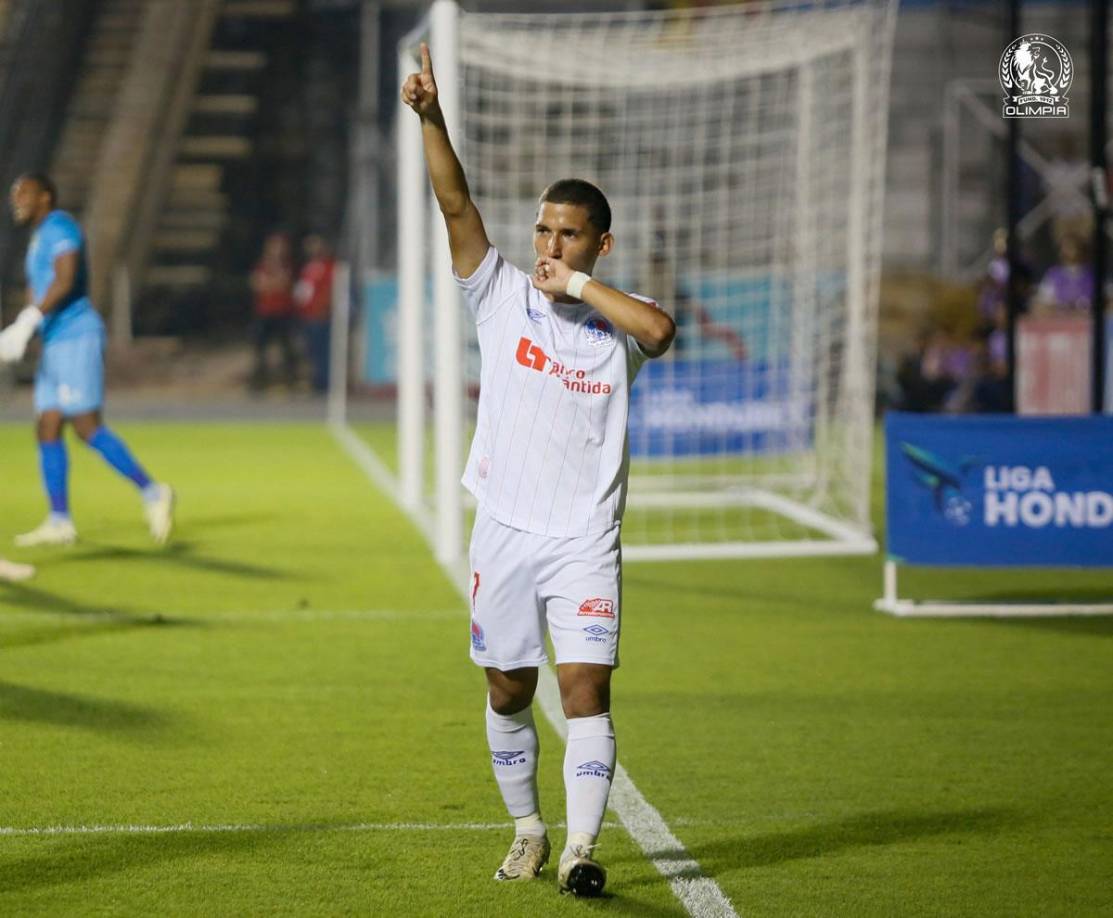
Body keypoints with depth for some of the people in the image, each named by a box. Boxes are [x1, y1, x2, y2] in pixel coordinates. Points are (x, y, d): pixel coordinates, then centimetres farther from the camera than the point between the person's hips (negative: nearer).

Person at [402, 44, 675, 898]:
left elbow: (658, 329, -22)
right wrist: (432, 118, -22)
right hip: (505, 531, 2)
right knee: (508, 693, 10)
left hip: (585, 538, -2)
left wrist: (576, 284, -13)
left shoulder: (617, 314, 2)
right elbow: (457, 205, -9)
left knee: (587, 688, -11)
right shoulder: (502, 294, 4)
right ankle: (527, 830, 27)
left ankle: (582, 847, -13)